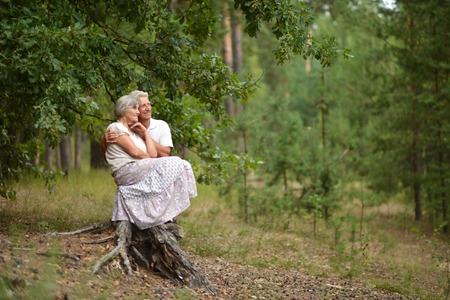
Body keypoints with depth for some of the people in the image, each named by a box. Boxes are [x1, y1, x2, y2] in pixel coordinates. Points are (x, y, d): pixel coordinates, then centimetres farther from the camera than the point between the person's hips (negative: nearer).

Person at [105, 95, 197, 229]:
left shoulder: (134, 132, 27)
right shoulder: (115, 128, 2)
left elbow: (153, 154, 13)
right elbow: (134, 152, -10)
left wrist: (145, 132, 13)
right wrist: (151, 162, 3)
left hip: (140, 170, 9)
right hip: (126, 170, -9)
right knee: (173, 164, -14)